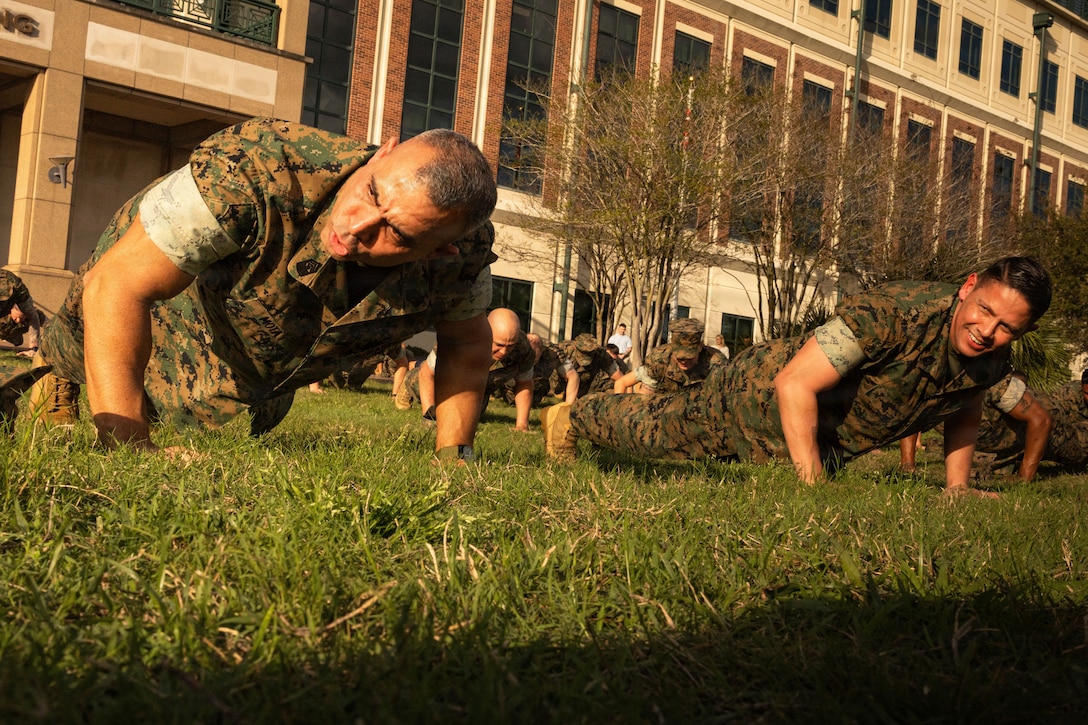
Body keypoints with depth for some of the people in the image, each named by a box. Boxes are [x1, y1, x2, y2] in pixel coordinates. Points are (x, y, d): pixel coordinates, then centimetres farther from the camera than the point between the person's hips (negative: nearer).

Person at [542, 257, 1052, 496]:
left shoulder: (992, 361, -16)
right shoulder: (892, 314, -42)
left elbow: (963, 413, 8)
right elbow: (795, 385, -41)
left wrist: (957, 487, 1)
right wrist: (813, 486, -40)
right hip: (768, 393, -7)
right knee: (656, 430, 16)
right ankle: (569, 418, 44)